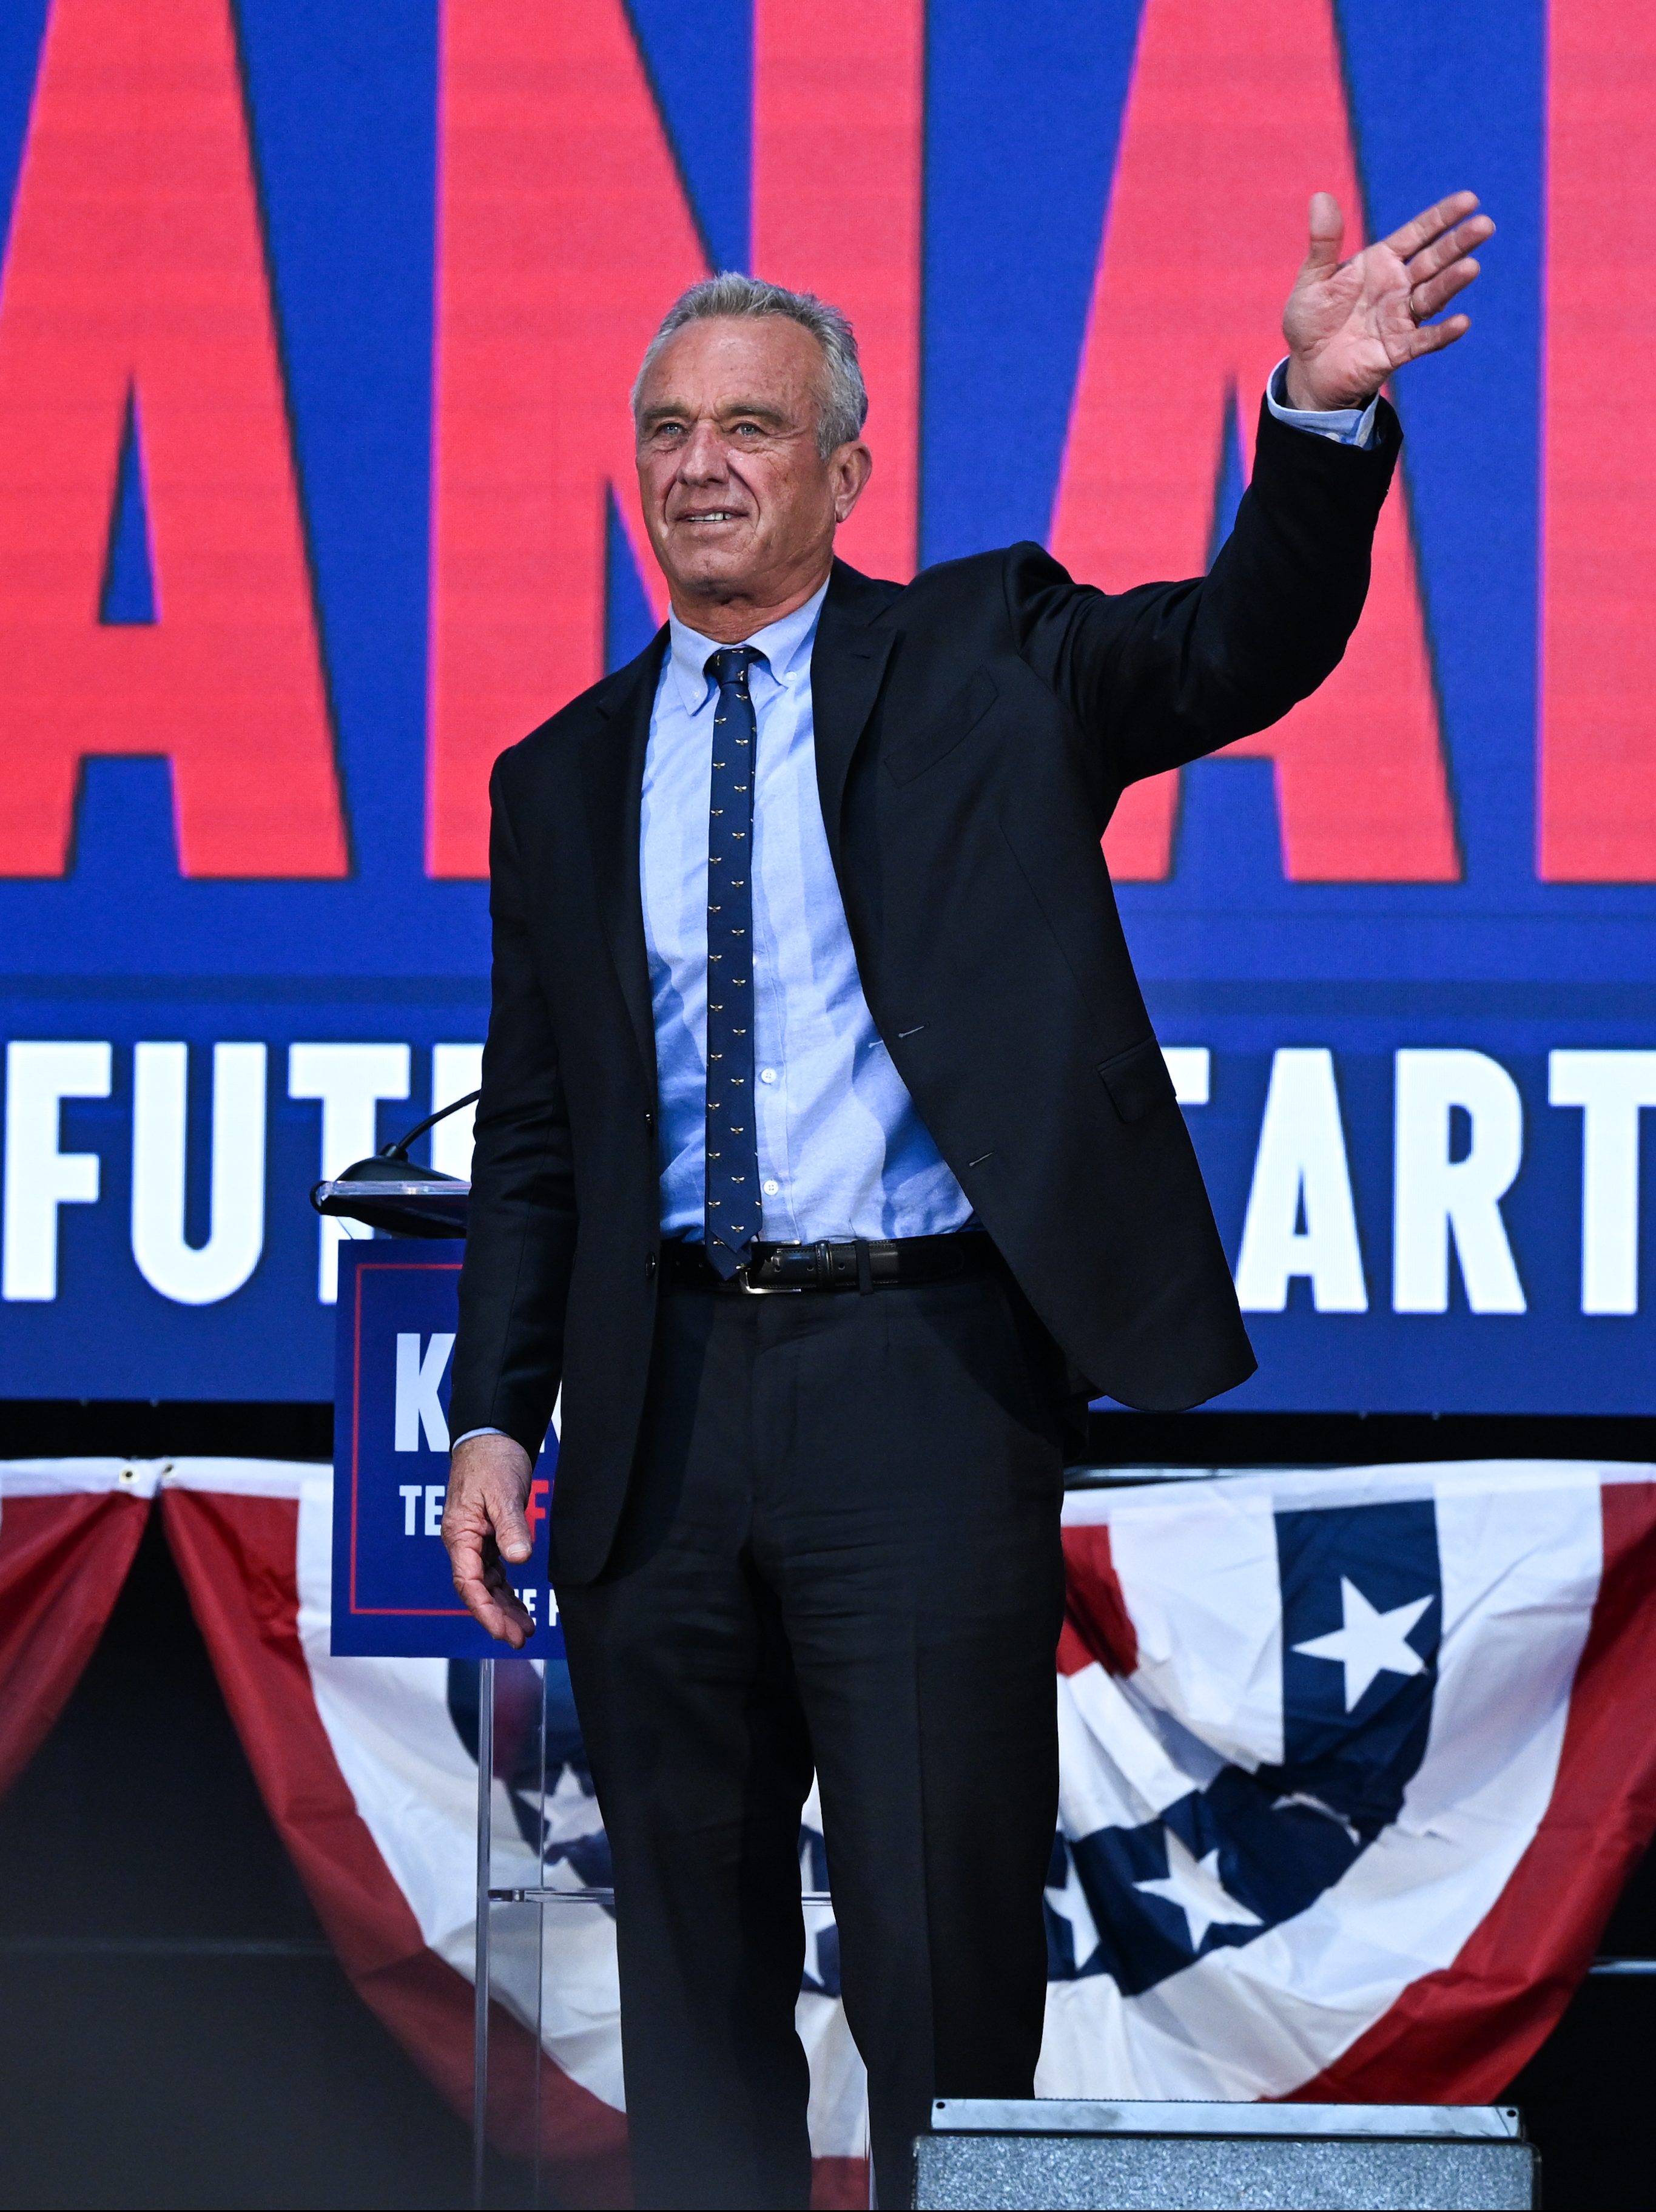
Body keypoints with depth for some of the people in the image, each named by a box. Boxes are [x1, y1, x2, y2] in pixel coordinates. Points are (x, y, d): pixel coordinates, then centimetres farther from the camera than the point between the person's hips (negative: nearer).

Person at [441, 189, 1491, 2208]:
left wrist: (1326, 410, -27)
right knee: (692, 1956, 10)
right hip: (666, 1405, 4)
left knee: (943, 1956, -4)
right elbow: (532, 1135, 15)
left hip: (922, 1377, -4)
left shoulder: (984, 660, 6)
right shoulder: (565, 777, 14)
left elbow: (1245, 645, -10)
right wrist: (495, 1415, 6)